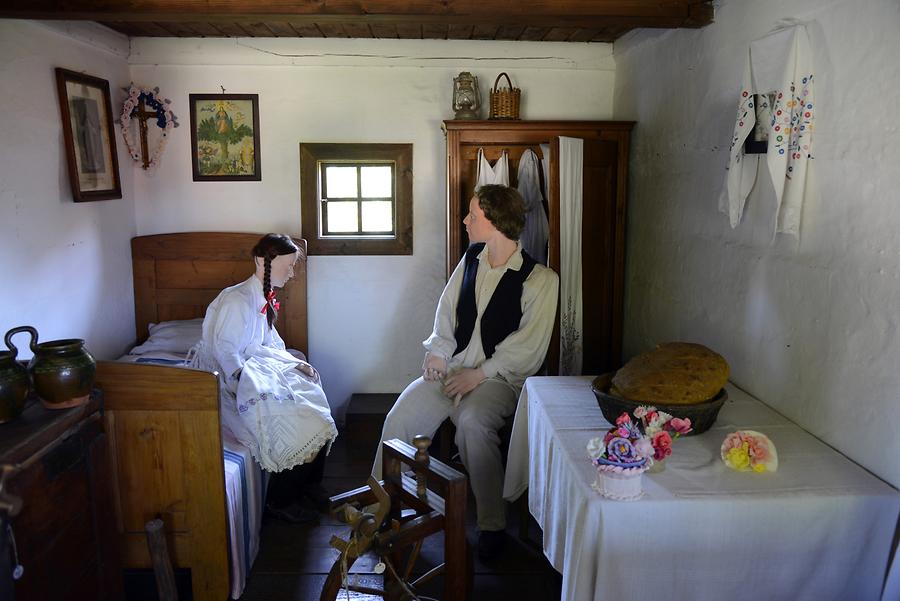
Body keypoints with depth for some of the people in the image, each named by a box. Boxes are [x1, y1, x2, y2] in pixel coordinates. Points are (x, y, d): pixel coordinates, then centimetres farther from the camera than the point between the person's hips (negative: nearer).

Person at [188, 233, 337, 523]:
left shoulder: (264, 298, 7)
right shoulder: (237, 300, -21)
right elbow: (224, 351, -23)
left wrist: (294, 360, -1)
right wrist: (250, 385, -26)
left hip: (252, 366, 9)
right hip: (229, 379, -9)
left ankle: (309, 484, 8)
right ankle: (280, 500, -1)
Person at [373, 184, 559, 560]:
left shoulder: (541, 279, -8)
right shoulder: (471, 260, 11)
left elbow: (529, 348, -11)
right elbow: (447, 311, 17)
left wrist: (480, 374, -17)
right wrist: (438, 351, 0)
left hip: (500, 376, -5)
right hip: (453, 368, 5)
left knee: (472, 420, -35)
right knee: (401, 415, -17)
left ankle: (492, 525, -19)